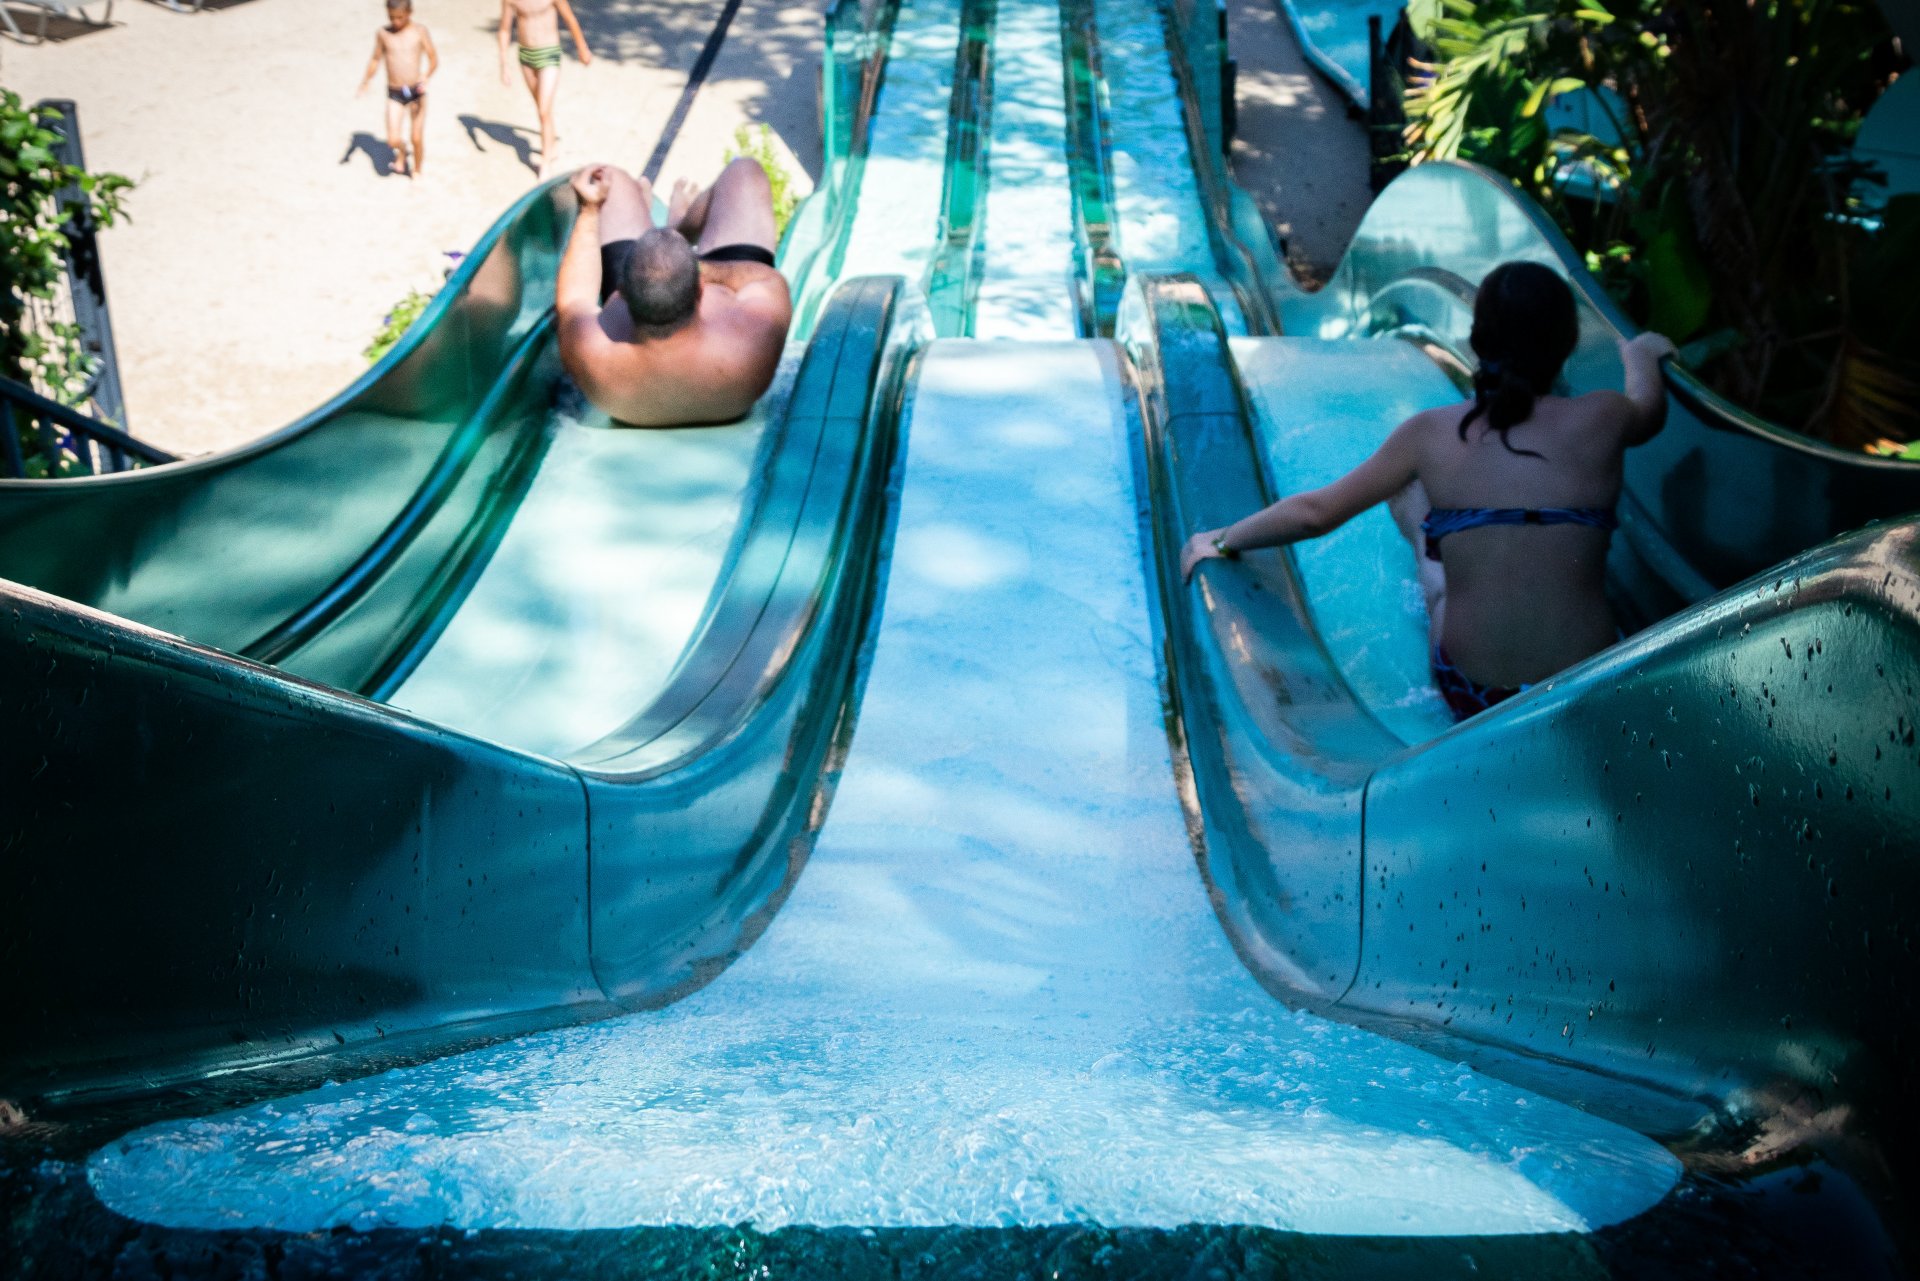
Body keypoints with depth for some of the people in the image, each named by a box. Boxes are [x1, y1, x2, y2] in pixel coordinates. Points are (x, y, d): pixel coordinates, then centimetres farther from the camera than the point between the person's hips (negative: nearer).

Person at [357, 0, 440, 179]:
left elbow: (434, 59, -7)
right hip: (394, 93, 1)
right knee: (393, 140, -8)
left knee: (417, 138, 3)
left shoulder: (420, 32, -4)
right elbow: (376, 59, 15)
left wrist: (426, 76, -25)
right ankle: (402, 152, 28)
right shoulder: (383, 33, 2)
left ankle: (416, 171, 28)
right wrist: (365, 82, 14)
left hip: (416, 92, -1)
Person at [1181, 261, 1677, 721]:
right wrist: (1641, 357, 39)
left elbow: (1315, 513, -3)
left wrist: (1220, 541, 13)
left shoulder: (1432, 433, -11)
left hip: (1468, 696, 0)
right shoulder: (1601, 420, -10)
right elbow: (1651, 410, 16)